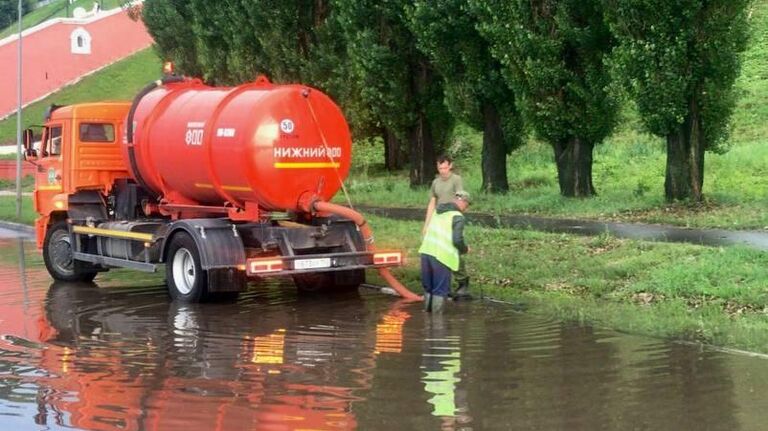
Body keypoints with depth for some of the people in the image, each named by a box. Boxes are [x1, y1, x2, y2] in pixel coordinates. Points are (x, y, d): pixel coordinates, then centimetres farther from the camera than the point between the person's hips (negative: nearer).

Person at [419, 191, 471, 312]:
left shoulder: (438, 211, 18)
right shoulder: (458, 217, -6)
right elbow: (457, 240, -13)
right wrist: (465, 249, 8)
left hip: (426, 252, 7)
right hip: (441, 256, -7)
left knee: (428, 287, 19)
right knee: (440, 290, 2)